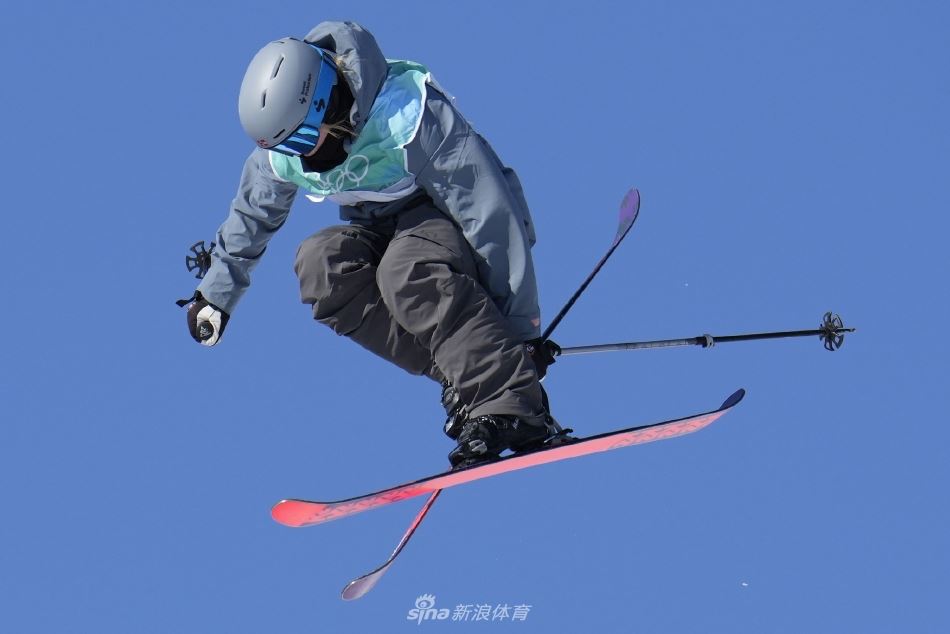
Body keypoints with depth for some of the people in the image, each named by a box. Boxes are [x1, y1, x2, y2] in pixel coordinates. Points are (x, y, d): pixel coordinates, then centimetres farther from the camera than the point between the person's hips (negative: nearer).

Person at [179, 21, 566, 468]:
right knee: (319, 264, -28)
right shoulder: (281, 149, -9)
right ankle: (468, 382, -29)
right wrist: (215, 295, 24)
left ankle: (516, 412, -42)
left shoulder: (410, 115, -30)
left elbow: (494, 214, -28)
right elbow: (252, 214, 13)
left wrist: (522, 327, -27)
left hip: (449, 220, -6)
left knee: (407, 271, -39)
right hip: (380, 233, 6)